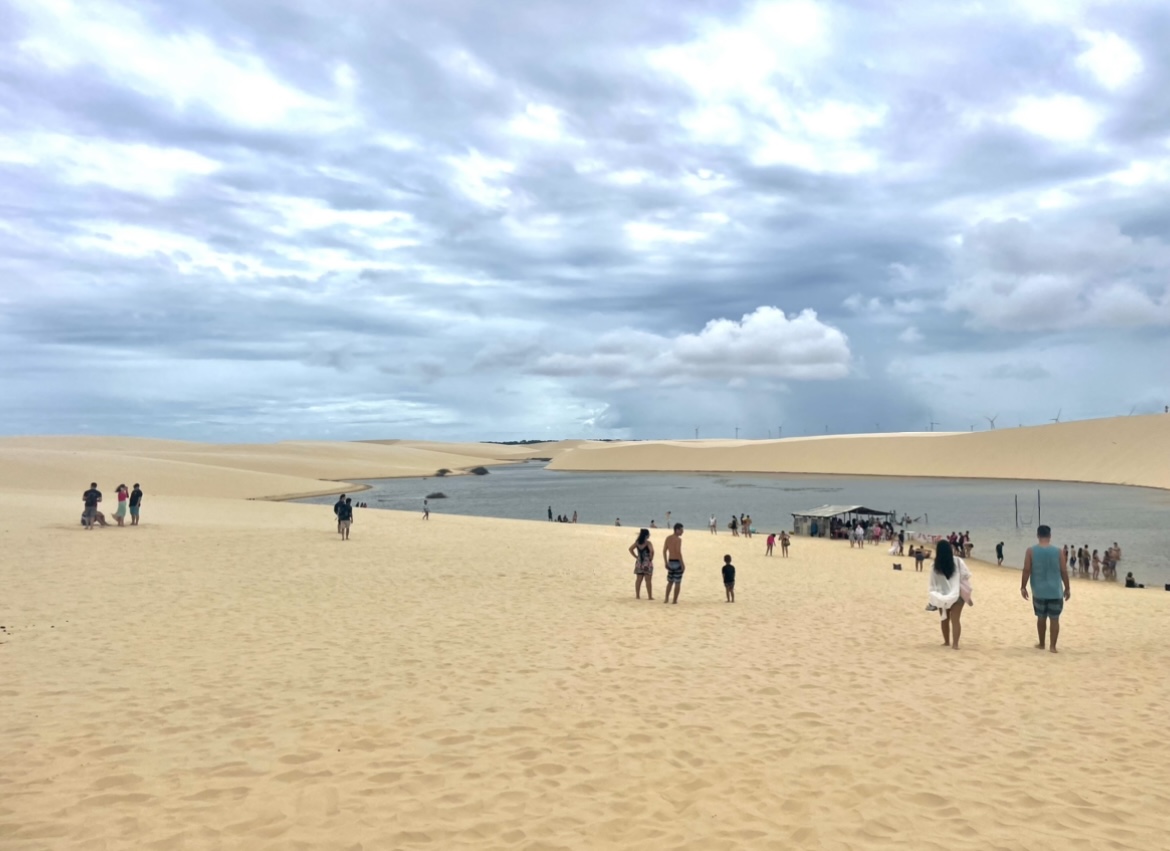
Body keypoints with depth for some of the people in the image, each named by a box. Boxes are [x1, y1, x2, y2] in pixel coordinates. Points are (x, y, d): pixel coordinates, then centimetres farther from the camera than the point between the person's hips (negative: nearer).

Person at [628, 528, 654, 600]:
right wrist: (651, 558, -12)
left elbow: (630, 549, 4)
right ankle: (650, 596, 3)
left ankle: (637, 595, 14)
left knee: (638, 580, 10)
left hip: (639, 563, 5)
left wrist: (636, 556, 6)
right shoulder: (648, 543, -15)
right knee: (648, 580, 0)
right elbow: (652, 551, -28)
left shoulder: (637, 542, 3)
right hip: (647, 563, -5)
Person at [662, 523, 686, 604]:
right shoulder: (678, 539, -15)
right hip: (677, 562, -7)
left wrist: (666, 563, 16)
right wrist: (682, 564, -17)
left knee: (670, 581, 18)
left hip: (670, 562, 7)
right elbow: (678, 552, -21)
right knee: (677, 582, 3)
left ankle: (666, 599, 12)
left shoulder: (668, 538, 8)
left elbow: (664, 551, 10)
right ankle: (675, 600, 5)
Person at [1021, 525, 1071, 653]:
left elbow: (1027, 570, -7)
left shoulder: (1031, 551, -5)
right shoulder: (1058, 551, -4)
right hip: (1055, 591, -1)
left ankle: (1041, 644, 24)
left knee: (1041, 618, 15)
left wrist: (1023, 587, 2)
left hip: (1039, 591, 1)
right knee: (1054, 619, 5)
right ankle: (1052, 646, 2)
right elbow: (1064, 571, -1)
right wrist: (1067, 588, 9)